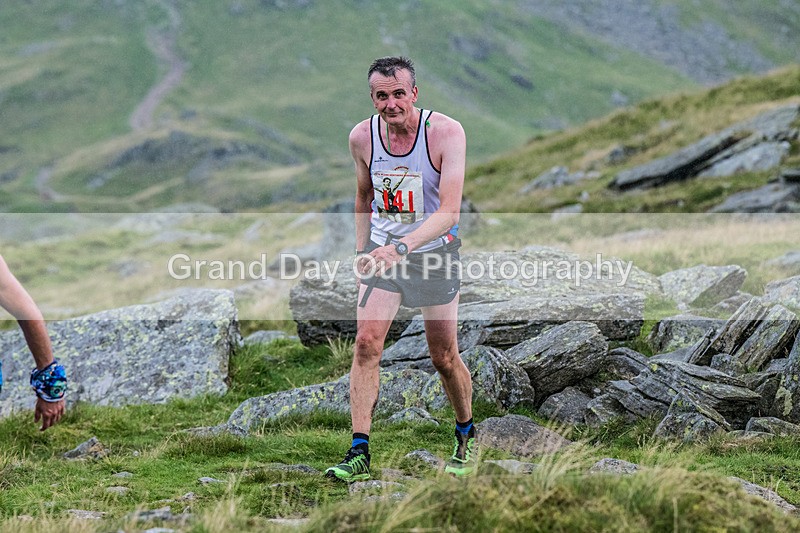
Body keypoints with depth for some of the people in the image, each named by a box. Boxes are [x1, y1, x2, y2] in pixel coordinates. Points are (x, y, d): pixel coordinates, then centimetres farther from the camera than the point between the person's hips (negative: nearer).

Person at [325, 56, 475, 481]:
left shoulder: (446, 132, -21)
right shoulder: (362, 137, -8)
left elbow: (449, 212, -28)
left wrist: (403, 246, -40)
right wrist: (363, 250, 9)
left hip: (434, 251, -2)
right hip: (382, 249, 3)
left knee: (443, 357, 6)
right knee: (366, 344, -14)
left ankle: (466, 436, 32)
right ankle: (359, 452, -12)